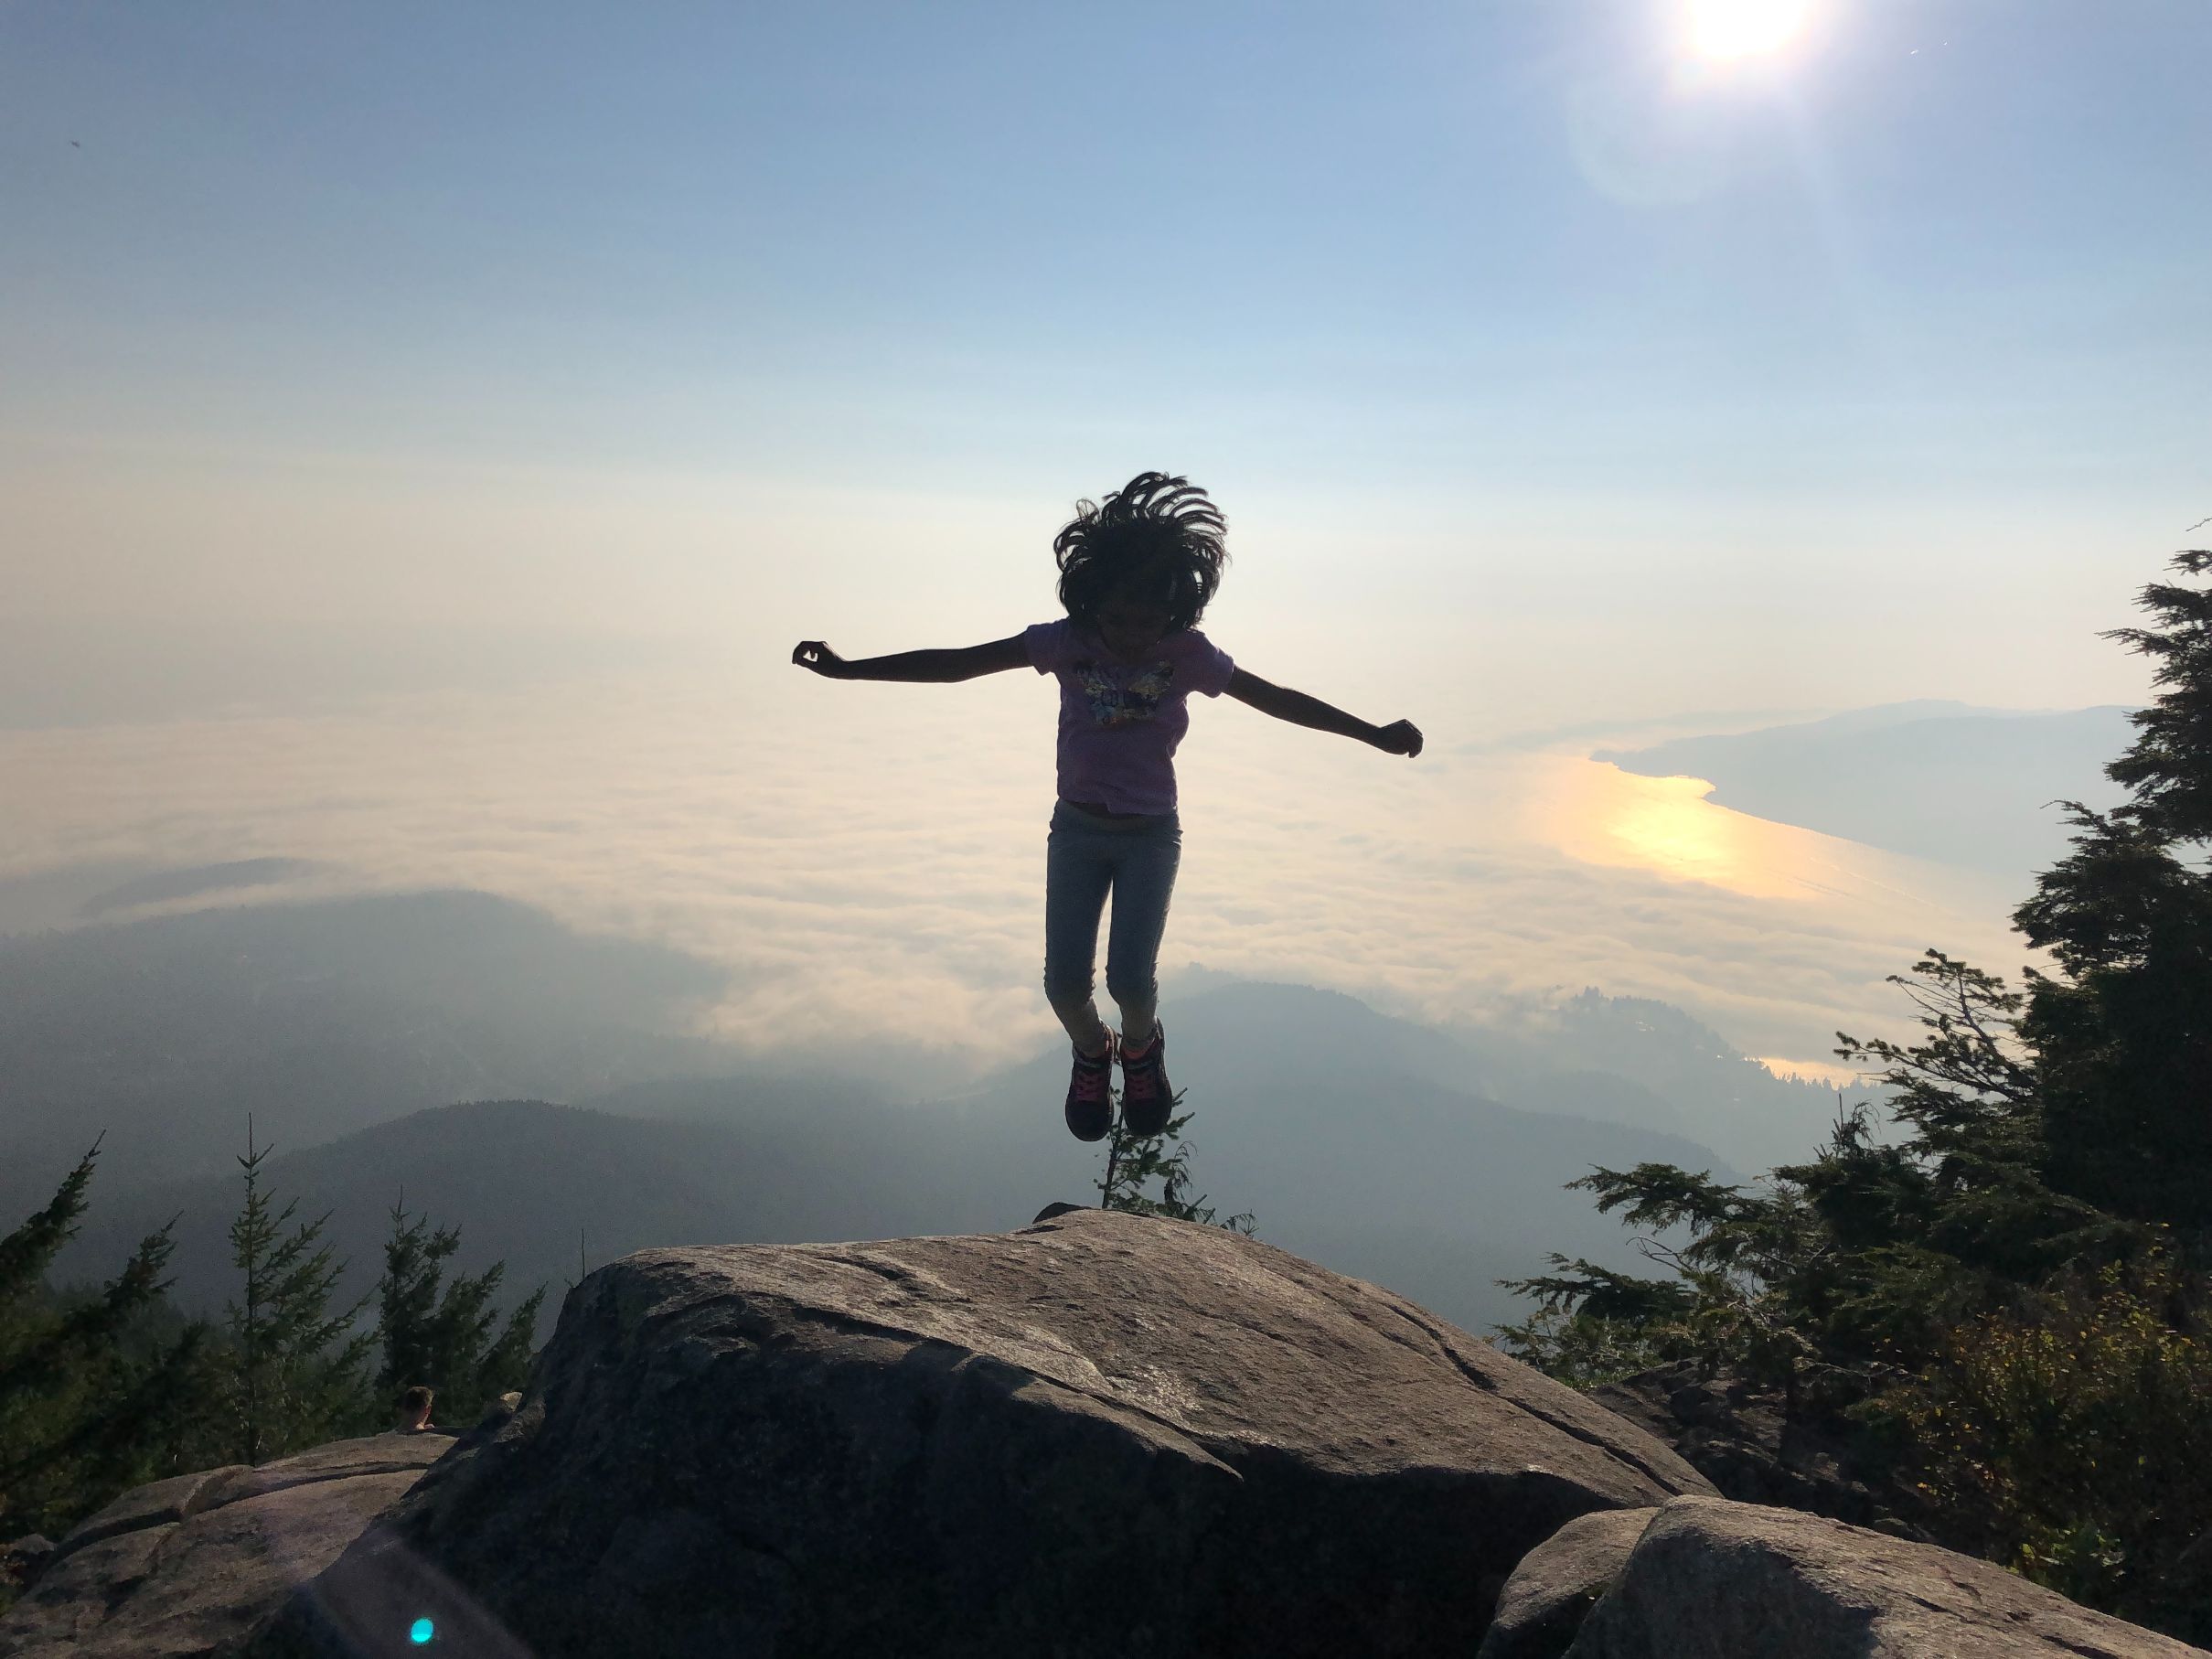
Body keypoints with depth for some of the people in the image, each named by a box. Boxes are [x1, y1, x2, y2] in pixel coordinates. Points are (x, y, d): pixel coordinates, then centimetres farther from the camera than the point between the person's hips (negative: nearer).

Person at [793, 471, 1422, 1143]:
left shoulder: (1188, 654, -10)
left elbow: (1276, 699, -5)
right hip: (1077, 830, 1)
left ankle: (1142, 1047, 25)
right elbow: (957, 664, -10)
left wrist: (1375, 734, -5)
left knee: (1130, 976, -12)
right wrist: (849, 669, -14)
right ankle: (1092, 1050, 32)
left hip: (1150, 836, -1)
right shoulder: (1066, 641, -11)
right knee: (1064, 981, -4)